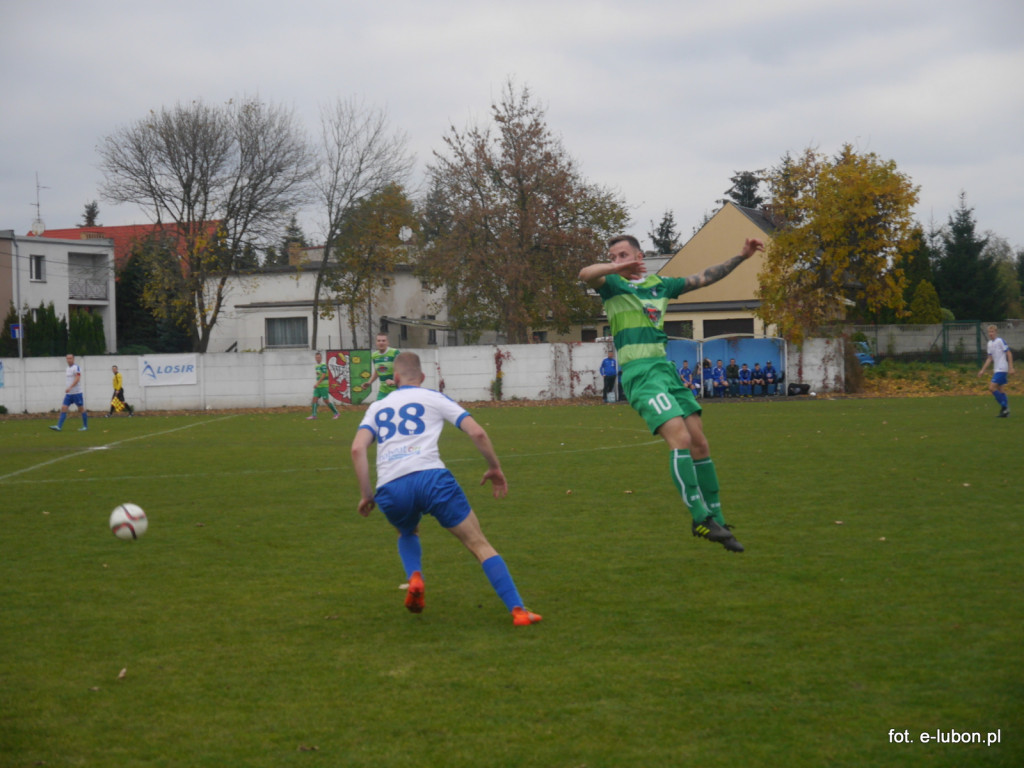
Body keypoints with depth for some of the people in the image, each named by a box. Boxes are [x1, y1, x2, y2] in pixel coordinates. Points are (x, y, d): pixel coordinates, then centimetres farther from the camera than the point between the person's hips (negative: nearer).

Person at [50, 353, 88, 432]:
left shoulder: (76, 368, -10)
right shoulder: (67, 369, 15)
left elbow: (77, 379, -21)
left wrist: (70, 388, -30)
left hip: (77, 393, -7)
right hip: (68, 393, 7)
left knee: (81, 409, 3)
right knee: (63, 408, -4)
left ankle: (85, 426, 14)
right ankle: (59, 426, -11)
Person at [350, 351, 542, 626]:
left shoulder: (376, 408, 25)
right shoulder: (434, 399, 19)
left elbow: (357, 448, 8)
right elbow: (477, 432, 8)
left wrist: (366, 494, 11)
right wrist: (495, 468, 20)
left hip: (390, 489, 3)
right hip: (430, 477, -3)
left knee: (408, 533, 36)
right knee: (479, 543, 5)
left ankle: (414, 577, 7)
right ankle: (518, 610, -5)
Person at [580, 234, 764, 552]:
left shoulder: (660, 285, 18)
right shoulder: (612, 284, 2)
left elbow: (705, 277, 27)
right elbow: (586, 274, -20)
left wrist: (742, 256, 23)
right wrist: (618, 269, -40)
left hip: (665, 368, 6)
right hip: (639, 373, -6)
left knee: (700, 443, 2)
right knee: (679, 437, -21)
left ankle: (714, 518, 13)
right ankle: (701, 517, -19)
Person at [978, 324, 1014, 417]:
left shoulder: (1000, 341, -11)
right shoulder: (990, 343, 12)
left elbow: (1009, 354, -9)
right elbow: (990, 358, 20)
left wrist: (1011, 367, -13)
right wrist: (983, 370, 18)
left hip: (1002, 369, -9)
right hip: (996, 370, 9)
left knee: (992, 387, -15)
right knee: (1000, 389, 11)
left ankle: (1004, 407, -9)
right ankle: (1006, 410, 16)